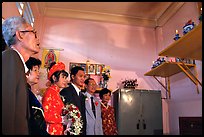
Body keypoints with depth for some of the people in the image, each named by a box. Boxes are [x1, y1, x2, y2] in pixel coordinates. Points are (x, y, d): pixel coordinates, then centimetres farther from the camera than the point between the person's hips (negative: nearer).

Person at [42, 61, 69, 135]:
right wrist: (62, 119, -14)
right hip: (52, 131, -7)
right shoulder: (50, 91, -13)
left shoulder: (56, 92, 9)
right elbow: (44, 114, -20)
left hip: (59, 130, 7)